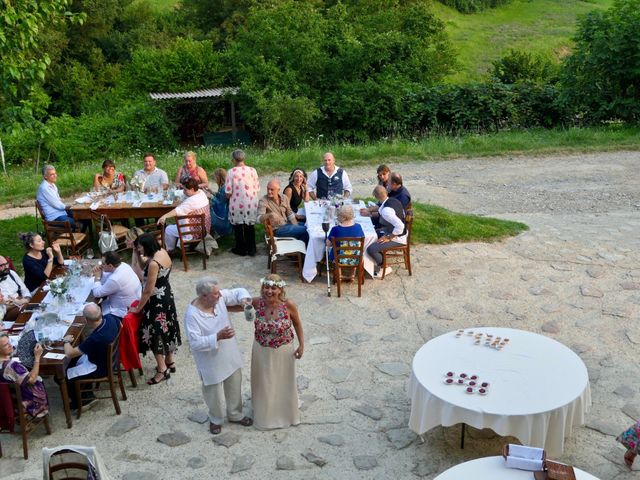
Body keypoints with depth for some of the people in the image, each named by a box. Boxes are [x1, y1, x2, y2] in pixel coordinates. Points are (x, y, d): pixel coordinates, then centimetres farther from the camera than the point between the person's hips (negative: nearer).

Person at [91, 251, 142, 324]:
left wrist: (97, 277, -5)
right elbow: (107, 282, 11)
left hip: (124, 313, -9)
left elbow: (97, 293, -16)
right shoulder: (123, 265, -5)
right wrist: (101, 273, -6)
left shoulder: (115, 279, -31)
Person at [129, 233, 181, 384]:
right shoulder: (162, 252, -3)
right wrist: (136, 255, -4)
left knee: (154, 334, 4)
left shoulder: (154, 264, -29)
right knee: (166, 329, 22)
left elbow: (148, 291, -23)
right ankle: (169, 362, 37)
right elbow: (144, 269, 9)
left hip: (156, 301, -9)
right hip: (166, 296, 9)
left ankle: (162, 370, 16)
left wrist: (138, 308, -12)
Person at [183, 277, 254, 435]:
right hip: (212, 362, -6)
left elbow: (239, 291, 0)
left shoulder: (220, 298, -14)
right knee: (214, 393, 17)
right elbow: (195, 343, -28)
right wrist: (218, 337, -37)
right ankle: (216, 420, 45)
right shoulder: (192, 315, -29)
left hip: (230, 356, 6)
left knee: (234, 388, 24)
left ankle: (235, 415, 48)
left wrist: (244, 299, -22)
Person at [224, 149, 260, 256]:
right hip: (251, 204, 3)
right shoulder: (252, 170, -4)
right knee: (250, 226, 16)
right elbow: (257, 189, 1)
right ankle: (251, 249, 23)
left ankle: (241, 249, 23)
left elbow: (228, 192, -12)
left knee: (238, 227, 14)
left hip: (237, 205, -3)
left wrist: (229, 197, 10)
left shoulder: (231, 172, -12)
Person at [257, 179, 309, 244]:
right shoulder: (263, 201, -16)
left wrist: (296, 228, 0)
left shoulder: (284, 198, 2)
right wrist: (270, 214, -49)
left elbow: (290, 214, 11)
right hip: (277, 229, -7)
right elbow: (259, 219, -29)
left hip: (287, 224, 7)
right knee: (304, 231, -15)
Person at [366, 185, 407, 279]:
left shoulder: (386, 210, -31)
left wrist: (388, 237, -22)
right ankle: (379, 262, 26)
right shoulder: (394, 201, -3)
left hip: (397, 238, -10)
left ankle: (386, 267, 4)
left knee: (370, 249, -20)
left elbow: (400, 226, -37)